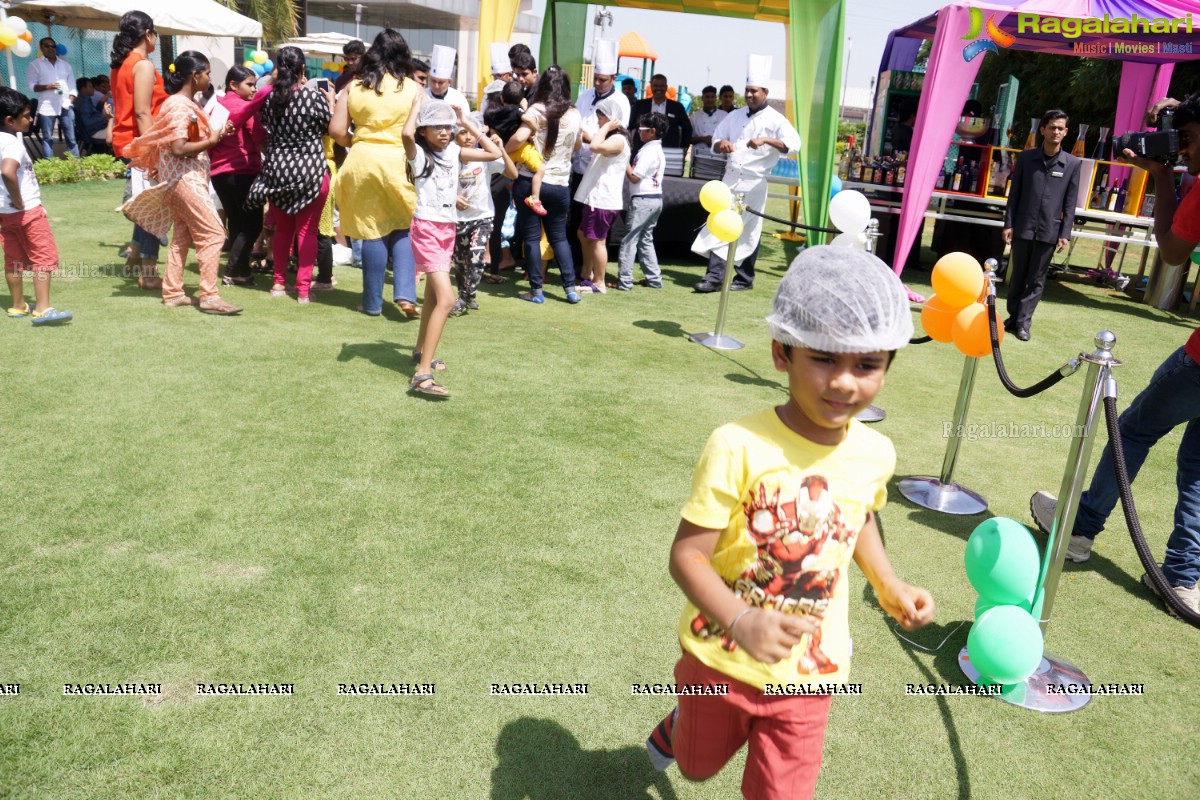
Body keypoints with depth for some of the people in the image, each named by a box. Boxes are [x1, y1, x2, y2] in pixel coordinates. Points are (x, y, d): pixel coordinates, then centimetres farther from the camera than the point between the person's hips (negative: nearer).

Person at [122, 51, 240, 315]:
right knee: (213, 233, -11)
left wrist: (218, 133, 3)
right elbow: (178, 148, -23)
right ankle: (209, 296, -12)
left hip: (186, 178, 10)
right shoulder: (180, 105, -16)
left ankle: (173, 292, 18)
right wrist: (211, 141, -16)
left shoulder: (187, 104, 14)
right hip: (185, 178, -10)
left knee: (183, 235, 13)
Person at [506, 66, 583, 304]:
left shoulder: (537, 110, -8)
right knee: (559, 236, 15)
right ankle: (571, 288, 12)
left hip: (530, 181, -3)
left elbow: (520, 137, -21)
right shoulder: (574, 115, 6)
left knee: (532, 237, 4)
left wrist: (503, 149, -3)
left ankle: (536, 290, 6)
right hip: (560, 185, 4)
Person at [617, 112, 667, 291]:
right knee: (645, 239, 16)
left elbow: (634, 176, -17)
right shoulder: (658, 150, 16)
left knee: (629, 239, -6)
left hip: (643, 199, -10)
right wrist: (630, 163, 7)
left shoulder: (648, 151, -15)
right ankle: (654, 278, 16)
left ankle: (624, 281, -6)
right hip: (655, 198, 10)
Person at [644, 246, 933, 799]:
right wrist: (741, 620, -39)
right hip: (723, 658, -2)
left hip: (807, 673, 2)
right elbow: (687, 555, -25)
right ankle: (680, 722, 61)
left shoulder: (875, 455, -11)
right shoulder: (739, 447, -26)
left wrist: (887, 584, 0)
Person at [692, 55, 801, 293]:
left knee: (748, 232, 2)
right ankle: (715, 277, 3)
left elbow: (794, 144, -16)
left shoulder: (775, 120, -4)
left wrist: (766, 140, -30)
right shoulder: (735, 116, 12)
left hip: (754, 182, -4)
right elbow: (715, 141, 15)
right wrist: (721, 144, -9)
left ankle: (744, 279, 12)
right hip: (730, 179, 5)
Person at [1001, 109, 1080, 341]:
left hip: (1049, 231, 0)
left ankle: (1023, 322, 8)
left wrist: (1065, 233, -4)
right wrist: (1008, 224, -2)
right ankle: (1013, 317, 21)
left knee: (1037, 280, 3)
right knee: (1018, 275, 10)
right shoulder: (1026, 157, 3)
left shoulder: (1072, 164, 2)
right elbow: (1014, 193, 4)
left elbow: (1070, 203, 2)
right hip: (1023, 227, 1)